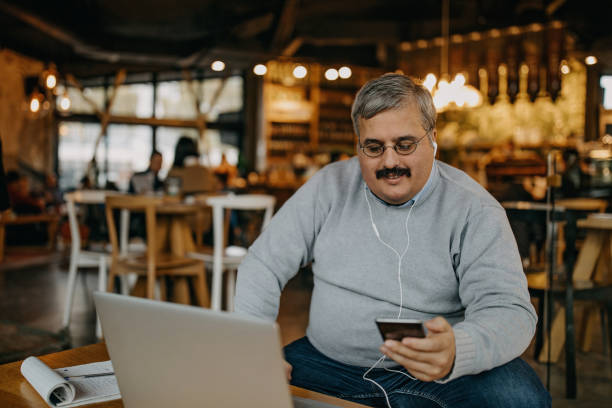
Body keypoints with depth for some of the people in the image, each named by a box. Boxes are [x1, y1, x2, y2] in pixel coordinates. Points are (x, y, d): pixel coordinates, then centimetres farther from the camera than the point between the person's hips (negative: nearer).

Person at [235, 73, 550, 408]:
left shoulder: (473, 209, -9)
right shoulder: (329, 186, 1)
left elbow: (511, 311, -18)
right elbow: (264, 264, 5)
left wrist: (455, 351, -41)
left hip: (430, 370, -2)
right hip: (328, 361, 2)